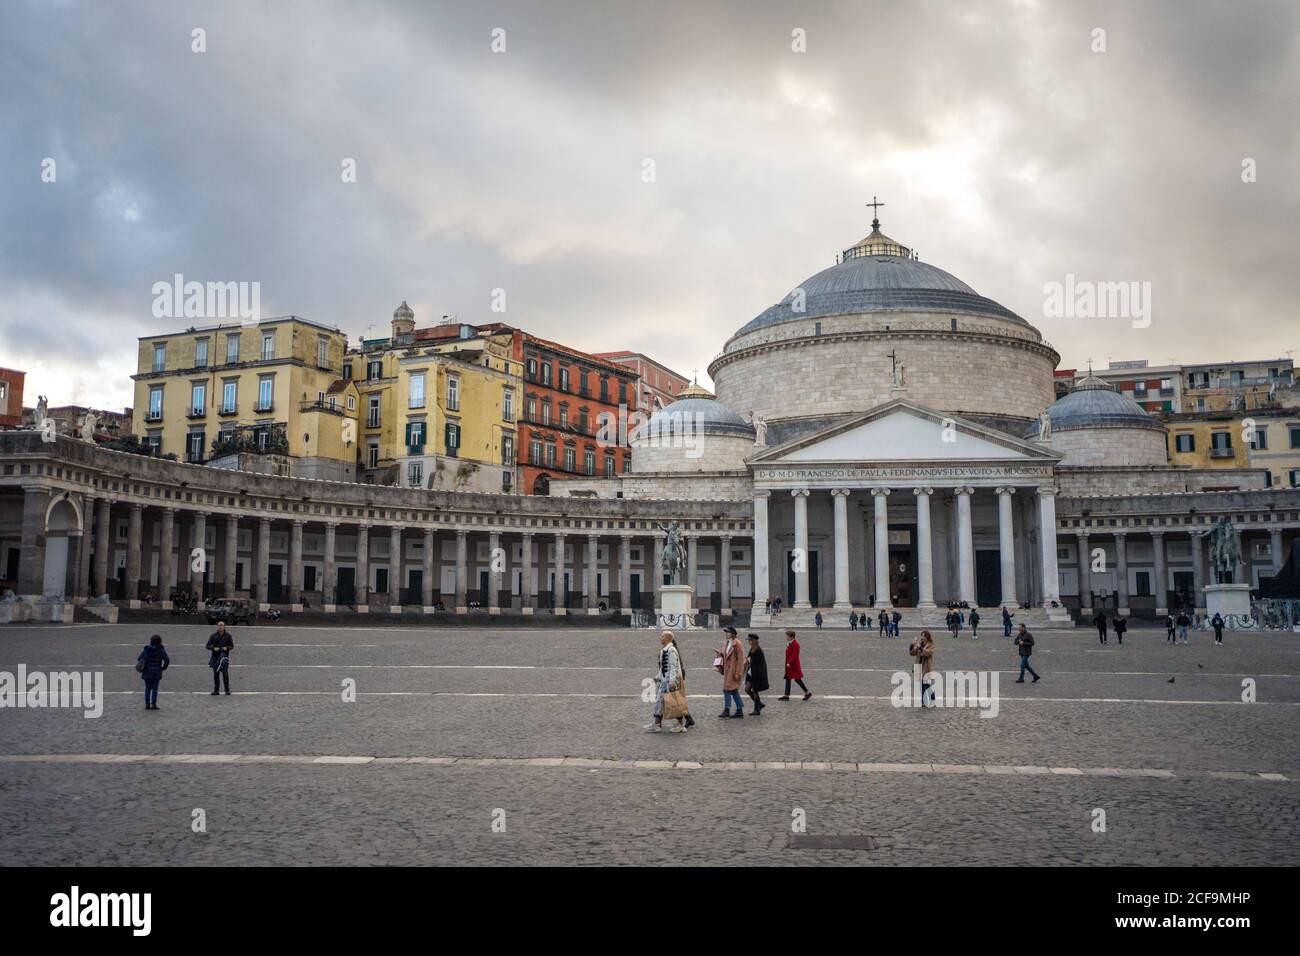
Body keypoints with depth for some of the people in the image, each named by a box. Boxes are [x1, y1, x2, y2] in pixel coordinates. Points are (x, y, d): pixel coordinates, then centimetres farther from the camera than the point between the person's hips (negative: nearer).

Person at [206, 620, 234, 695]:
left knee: (225, 674, -7)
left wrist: (227, 648, -14)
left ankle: (227, 690, -2)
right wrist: (213, 648, -14)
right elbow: (207, 645, 5)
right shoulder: (213, 636, 6)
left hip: (224, 657, -2)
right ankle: (216, 690, 14)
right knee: (216, 674, 6)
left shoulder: (228, 636, 5)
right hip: (215, 657, 2)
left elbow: (232, 646, 7)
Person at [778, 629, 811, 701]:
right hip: (789, 665, 10)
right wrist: (787, 663, 15)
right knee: (787, 679, 10)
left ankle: (807, 692, 9)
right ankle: (786, 695, 14)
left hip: (794, 665, -10)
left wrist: (789, 663, -22)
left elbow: (794, 656, -23)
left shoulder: (795, 644, -20)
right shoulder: (789, 643, 10)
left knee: (797, 679, -3)